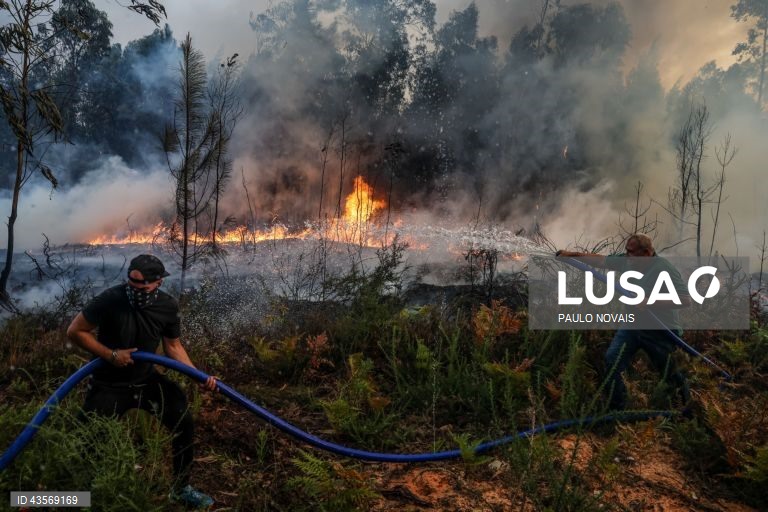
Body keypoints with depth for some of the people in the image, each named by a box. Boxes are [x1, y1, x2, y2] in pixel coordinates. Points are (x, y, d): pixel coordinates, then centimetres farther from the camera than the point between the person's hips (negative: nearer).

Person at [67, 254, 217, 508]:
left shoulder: (168, 306, -13)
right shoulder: (110, 299, -26)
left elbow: (173, 346, 0)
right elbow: (74, 331, -16)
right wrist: (111, 355, -23)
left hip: (147, 379, 3)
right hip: (108, 384, -3)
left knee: (184, 425, -3)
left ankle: (181, 488, 19)